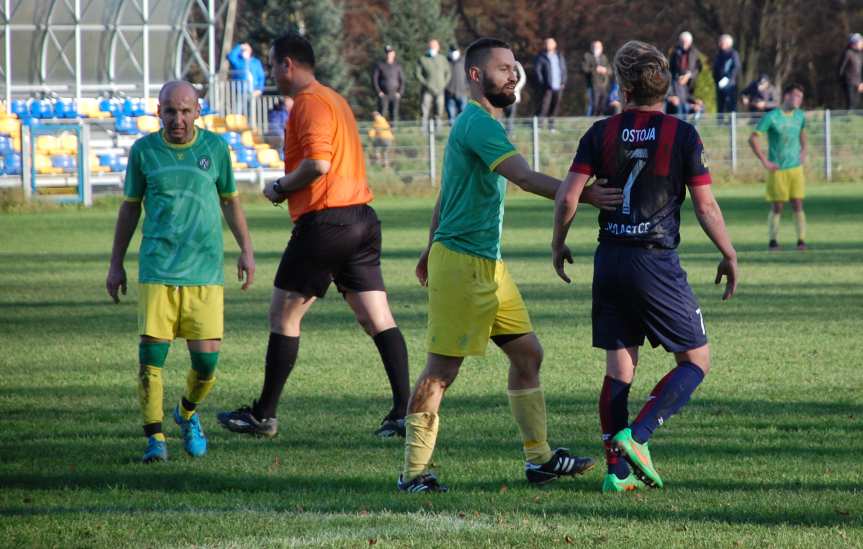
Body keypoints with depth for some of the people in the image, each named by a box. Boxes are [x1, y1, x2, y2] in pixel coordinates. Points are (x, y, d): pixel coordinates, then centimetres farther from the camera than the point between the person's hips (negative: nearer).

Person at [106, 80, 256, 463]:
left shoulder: (214, 148, 6)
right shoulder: (143, 151, 5)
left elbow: (230, 201, 17)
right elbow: (130, 207, 14)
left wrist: (246, 249, 8)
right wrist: (116, 263, 13)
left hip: (205, 272, 0)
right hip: (157, 269, 0)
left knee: (206, 359, -4)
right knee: (151, 353, -11)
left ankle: (188, 413, 26)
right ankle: (154, 437, -1)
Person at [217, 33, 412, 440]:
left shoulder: (310, 102, -11)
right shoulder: (334, 100, 21)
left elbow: (318, 162, -23)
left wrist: (280, 189, -9)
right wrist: (288, 188, 17)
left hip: (325, 220, -9)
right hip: (361, 217, 9)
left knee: (283, 315, 2)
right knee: (378, 319, 3)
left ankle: (264, 415, 7)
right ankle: (404, 411, -6)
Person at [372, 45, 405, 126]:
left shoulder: (397, 66, 6)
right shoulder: (380, 65, -1)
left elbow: (402, 80, 9)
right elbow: (374, 79, -1)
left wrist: (400, 93, -2)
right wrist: (378, 92, -9)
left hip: (395, 95, 2)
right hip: (383, 95, -2)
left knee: (393, 116, -1)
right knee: (381, 116, -9)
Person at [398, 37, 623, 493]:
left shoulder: (478, 123, 17)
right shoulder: (477, 123, -15)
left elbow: (446, 193, 25)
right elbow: (525, 177, -27)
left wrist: (432, 248, 31)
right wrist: (585, 196, -30)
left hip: (488, 264, 10)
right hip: (461, 262, -10)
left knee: (527, 353, 10)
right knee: (442, 369, -6)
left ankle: (539, 458, 15)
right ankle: (414, 472, -2)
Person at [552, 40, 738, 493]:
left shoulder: (601, 134, 2)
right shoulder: (682, 135, -5)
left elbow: (568, 195, -4)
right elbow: (705, 206, -4)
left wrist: (559, 244, 12)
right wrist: (729, 256, 8)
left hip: (610, 263, 4)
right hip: (657, 264, -4)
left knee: (619, 367, 10)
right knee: (695, 360, 7)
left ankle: (618, 468, 5)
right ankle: (636, 436, -12)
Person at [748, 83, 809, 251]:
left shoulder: (800, 116, 6)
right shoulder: (771, 117, -10)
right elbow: (753, 139, -10)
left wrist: (803, 151, 12)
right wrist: (765, 162, -12)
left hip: (796, 167, 4)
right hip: (777, 169, -4)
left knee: (798, 204, -4)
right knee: (777, 207, 0)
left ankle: (801, 240, 0)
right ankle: (773, 240, 12)